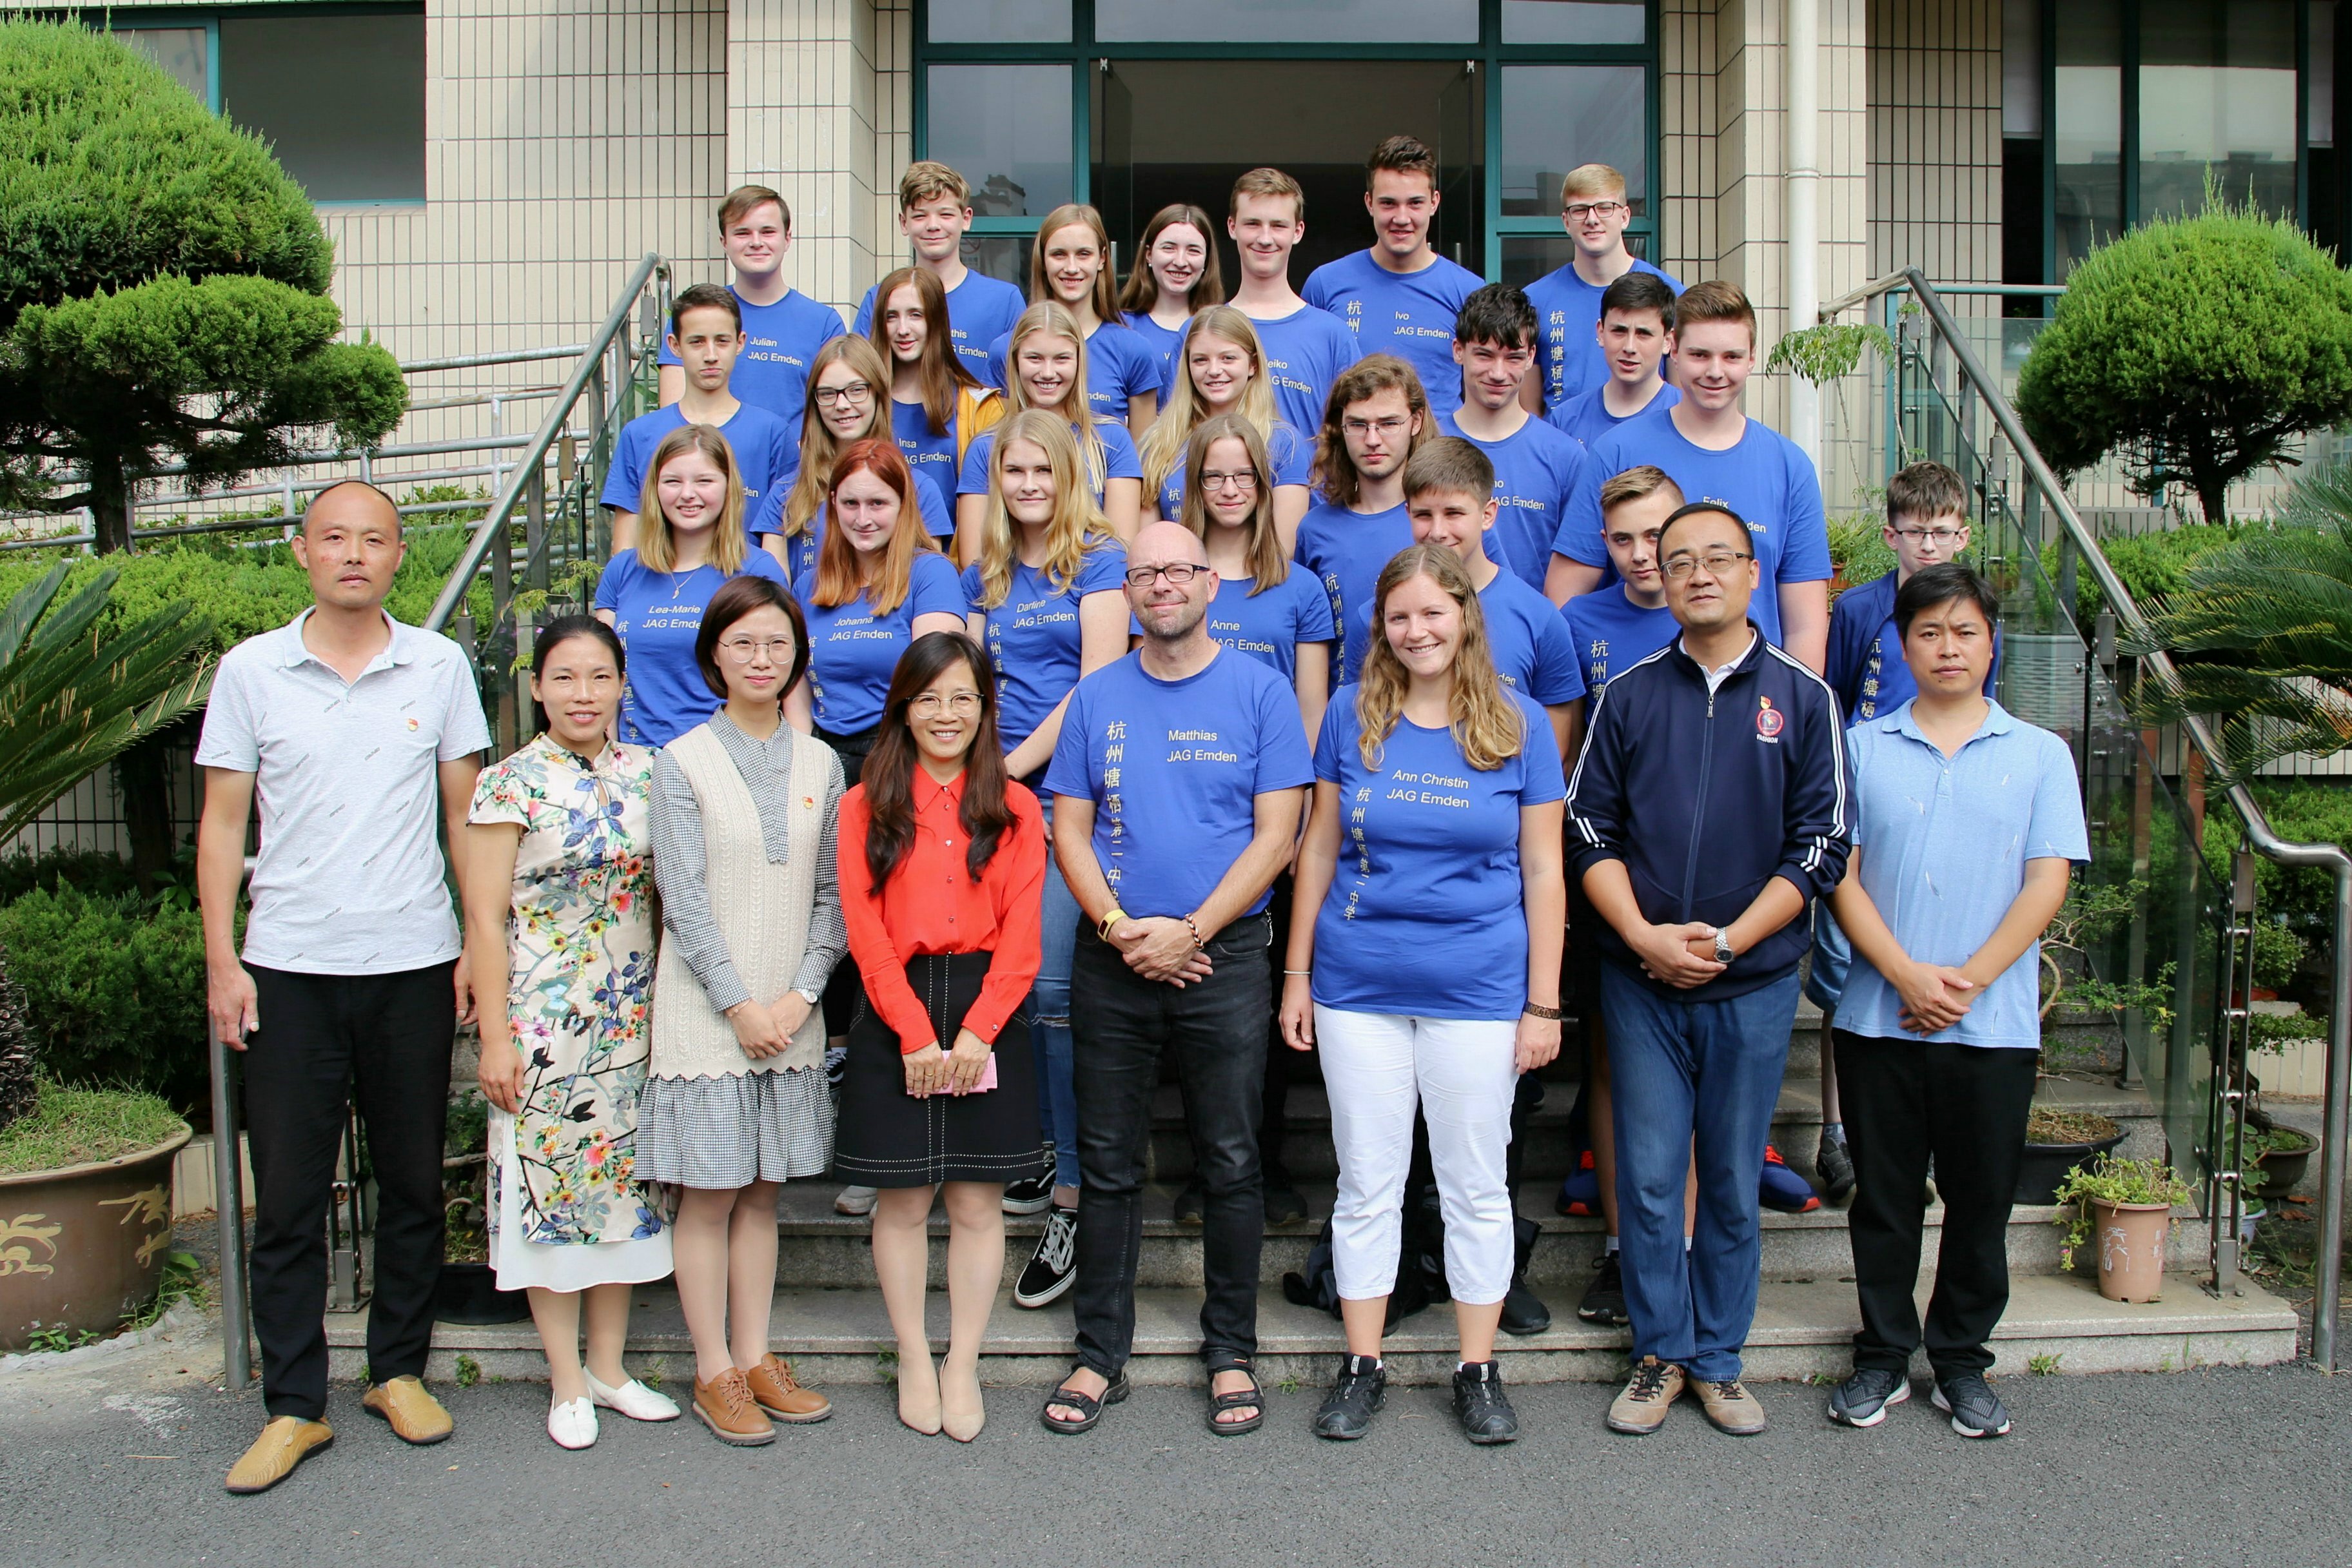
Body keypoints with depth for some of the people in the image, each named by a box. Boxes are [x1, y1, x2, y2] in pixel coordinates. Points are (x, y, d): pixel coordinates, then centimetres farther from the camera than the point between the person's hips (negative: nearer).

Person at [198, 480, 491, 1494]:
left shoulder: (440, 667, 4)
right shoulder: (251, 670, 3)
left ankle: (398, 1369, 26)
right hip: (288, 966, 0)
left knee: (413, 1182, 10)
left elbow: (465, 814, 7)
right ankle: (293, 1405, 15)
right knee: (287, 1193, 3)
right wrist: (220, 959, -1)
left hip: (414, 963, 1)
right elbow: (222, 821, 5)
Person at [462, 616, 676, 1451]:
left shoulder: (645, 773, 5)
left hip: (632, 1020, 4)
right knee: (549, 1184, 4)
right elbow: (485, 920, -8)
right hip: (544, 1018, -4)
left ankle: (610, 1368, 24)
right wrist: (495, 1037, -11)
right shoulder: (512, 784, -7)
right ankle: (568, 1381, 17)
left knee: (624, 1184, 11)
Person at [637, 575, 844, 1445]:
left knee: (762, 1192, 11)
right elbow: (684, 900, -8)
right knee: (710, 1195, 2)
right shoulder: (683, 761, -3)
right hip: (706, 1012, -3)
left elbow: (832, 895, 6)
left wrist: (801, 993, -6)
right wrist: (740, 1004, -12)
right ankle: (714, 1373, 14)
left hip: (790, 1014, 4)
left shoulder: (819, 764, 7)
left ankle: (756, 1358, 21)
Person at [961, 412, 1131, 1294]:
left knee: (1054, 989, -11)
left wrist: (1018, 761, -8)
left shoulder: (1098, 562, 0)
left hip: (1069, 796, -6)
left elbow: (1098, 684, -8)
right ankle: (1051, 1149, 24)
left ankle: (1073, 1200, -6)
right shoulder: (985, 577, 18)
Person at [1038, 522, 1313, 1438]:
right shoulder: (1096, 697, 8)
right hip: (1112, 961, 2)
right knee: (1108, 1164, 9)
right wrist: (1119, 927, -10)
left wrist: (1189, 931, -13)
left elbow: (1276, 834, -5)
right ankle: (1101, 1355, 21)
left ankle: (1232, 1355, 20)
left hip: (1223, 958, -2)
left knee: (1230, 1164, 6)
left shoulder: (1259, 692, 0)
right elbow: (1070, 829, 5)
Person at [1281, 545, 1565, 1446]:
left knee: (1476, 1185, 9)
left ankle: (1479, 1371, 24)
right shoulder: (1352, 717, 2)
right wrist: (1297, 976, 5)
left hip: (1478, 992, -1)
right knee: (1367, 1184, 10)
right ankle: (1361, 1366, 23)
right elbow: (1319, 849, 7)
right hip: (1359, 987, 1)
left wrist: (1543, 1003, -3)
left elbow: (1542, 872, 0)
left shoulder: (1519, 726, -1)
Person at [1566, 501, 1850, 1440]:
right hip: (1640, 978, 1)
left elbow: (1821, 844, -1)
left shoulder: (1801, 696, 2)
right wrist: (1644, 936, -11)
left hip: (1755, 982, 0)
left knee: (1734, 1182, 9)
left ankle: (1718, 1359, 23)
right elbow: (1589, 828, 3)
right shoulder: (1630, 694, 5)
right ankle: (1660, 1353, 19)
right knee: (1648, 1176, 4)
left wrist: (1728, 940, -11)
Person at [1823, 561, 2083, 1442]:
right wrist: (1909, 975, -13)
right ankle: (1882, 1358, 22)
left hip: (1994, 1025, 0)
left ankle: (1962, 1361, 25)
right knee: (1885, 1196, 8)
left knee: (1981, 1201, 9)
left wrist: (1966, 982, -12)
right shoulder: (1862, 748, 4)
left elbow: (2047, 884, -2)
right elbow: (1842, 874, -1)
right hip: (1879, 1016, 0)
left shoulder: (2039, 755, 5)